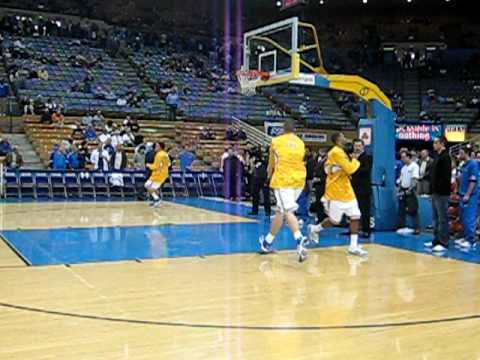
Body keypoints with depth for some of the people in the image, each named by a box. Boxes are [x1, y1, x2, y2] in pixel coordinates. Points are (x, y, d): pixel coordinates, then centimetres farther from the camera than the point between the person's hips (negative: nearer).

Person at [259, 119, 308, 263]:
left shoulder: (276, 141, 5)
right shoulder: (301, 143, 14)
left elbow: (271, 163, 19)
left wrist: (269, 175, 39)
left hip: (283, 180, -4)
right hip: (299, 180, 5)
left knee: (288, 212, -11)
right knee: (280, 210, 14)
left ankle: (300, 240, -33)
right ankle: (268, 241, 23)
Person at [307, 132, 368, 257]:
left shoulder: (339, 152, 14)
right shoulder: (337, 152, -17)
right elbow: (350, 169, -21)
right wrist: (355, 161, -2)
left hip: (346, 191, 9)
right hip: (337, 192, -9)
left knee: (355, 217, 0)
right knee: (334, 221, -1)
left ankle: (353, 246, 1)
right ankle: (314, 229, 24)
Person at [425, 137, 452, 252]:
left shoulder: (445, 157, -12)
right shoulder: (438, 157, 17)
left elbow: (446, 176, -20)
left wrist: (439, 187, -20)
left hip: (442, 194, -10)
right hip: (435, 193, 10)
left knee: (442, 219, -5)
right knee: (436, 218, 14)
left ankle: (444, 243, 0)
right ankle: (436, 240, 21)